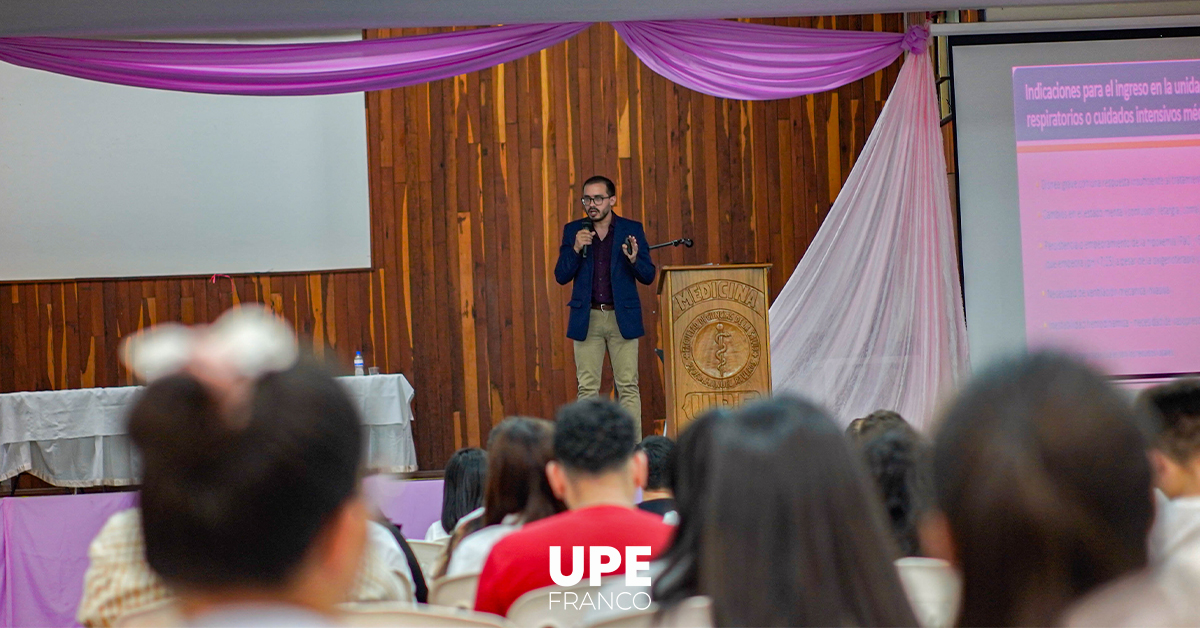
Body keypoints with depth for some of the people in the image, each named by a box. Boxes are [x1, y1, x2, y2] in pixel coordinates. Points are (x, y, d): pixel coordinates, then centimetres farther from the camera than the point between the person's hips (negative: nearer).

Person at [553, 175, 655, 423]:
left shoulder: (632, 230, 4)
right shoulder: (573, 230, 8)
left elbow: (648, 277, 2)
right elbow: (561, 276, 3)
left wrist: (634, 259, -19)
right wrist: (576, 249, -12)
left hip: (622, 317, -1)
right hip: (586, 318, 1)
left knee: (628, 386, -2)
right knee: (587, 388, 1)